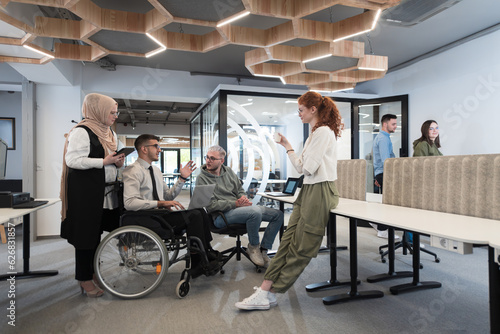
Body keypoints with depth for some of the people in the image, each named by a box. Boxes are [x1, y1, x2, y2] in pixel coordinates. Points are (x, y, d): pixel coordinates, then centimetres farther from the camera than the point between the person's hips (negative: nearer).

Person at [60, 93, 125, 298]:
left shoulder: (109, 133, 16)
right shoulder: (81, 131, -12)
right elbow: (73, 160, -19)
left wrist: (118, 162, 5)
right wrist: (105, 161, -20)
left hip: (105, 191, 9)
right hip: (85, 191, -8)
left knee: (96, 233, 16)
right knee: (86, 233, 0)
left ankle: (91, 274, 30)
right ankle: (84, 279, 14)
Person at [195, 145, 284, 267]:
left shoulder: (228, 171, 15)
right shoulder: (202, 178, -4)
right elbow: (210, 205, -13)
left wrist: (244, 198, -6)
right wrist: (235, 204, -19)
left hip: (240, 207, 7)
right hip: (222, 215, -7)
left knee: (278, 215, -2)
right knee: (255, 212, -35)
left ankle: (263, 250, 2)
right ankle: (253, 247, -10)